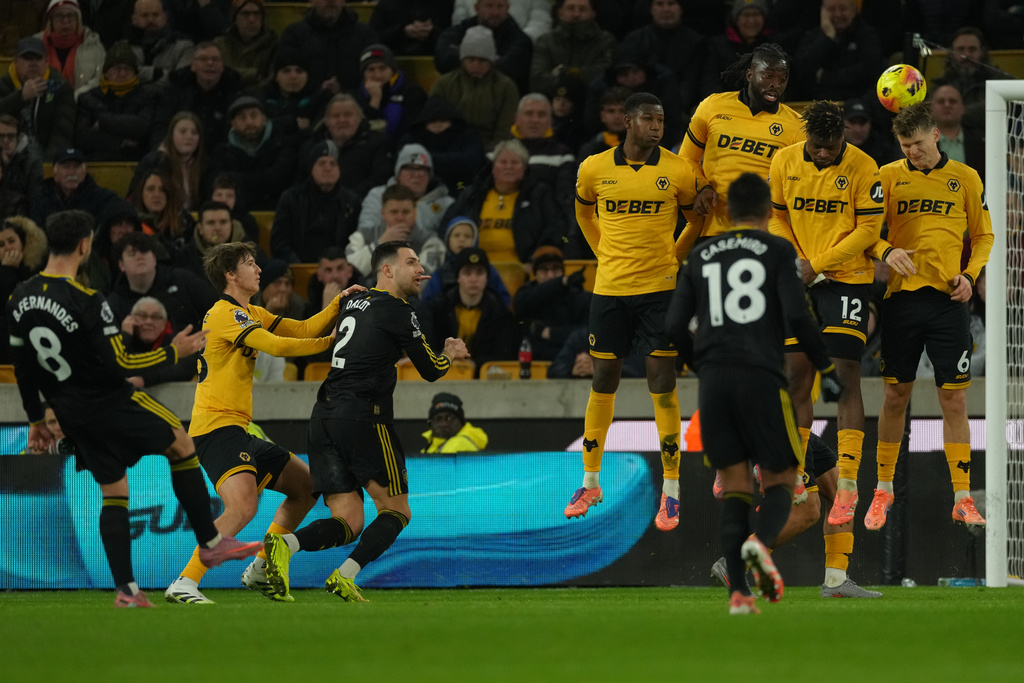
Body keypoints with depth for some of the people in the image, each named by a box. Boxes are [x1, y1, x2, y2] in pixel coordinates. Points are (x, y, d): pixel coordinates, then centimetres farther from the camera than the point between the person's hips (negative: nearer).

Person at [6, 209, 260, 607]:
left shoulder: (20, 299, -1)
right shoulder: (86, 302, -24)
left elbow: (22, 367, 8)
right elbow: (118, 364, -22)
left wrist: (36, 420, 18)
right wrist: (173, 353, -9)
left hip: (71, 414, 6)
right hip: (110, 404, -6)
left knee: (113, 494, 14)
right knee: (183, 447, 15)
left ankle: (126, 589, 8)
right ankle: (210, 543, 19)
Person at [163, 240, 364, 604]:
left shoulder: (251, 314, 20)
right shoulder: (225, 314, -12)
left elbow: (303, 329, 17)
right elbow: (277, 346, -21)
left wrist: (339, 302, 4)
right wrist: (331, 342, -11)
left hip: (237, 430, 11)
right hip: (217, 427, -11)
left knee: (306, 485, 17)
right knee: (242, 506, -29)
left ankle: (260, 570, 20)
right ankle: (184, 585, -28)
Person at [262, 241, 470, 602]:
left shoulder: (355, 303, 20)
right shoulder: (396, 310, -3)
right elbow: (431, 370, 3)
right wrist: (448, 355, 26)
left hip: (324, 417, 7)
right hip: (362, 418, -7)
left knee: (348, 522, 3)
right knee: (396, 510, 6)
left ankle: (284, 544, -24)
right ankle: (345, 576, -12)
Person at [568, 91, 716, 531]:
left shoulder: (678, 172, -4)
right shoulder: (594, 169, 0)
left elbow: (700, 216, 13)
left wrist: (671, 259, 2)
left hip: (660, 289, -2)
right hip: (610, 289, 2)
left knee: (662, 387, -4)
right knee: (603, 384, 9)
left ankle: (671, 490, 1)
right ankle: (591, 482, 21)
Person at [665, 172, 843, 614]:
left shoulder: (700, 257, 15)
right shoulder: (777, 251, 4)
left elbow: (674, 326, 10)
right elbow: (797, 316, -8)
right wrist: (826, 370, 2)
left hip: (713, 378, 3)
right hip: (761, 377, -3)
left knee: (734, 487, 7)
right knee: (781, 479, 7)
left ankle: (738, 591, -7)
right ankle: (761, 542, -25)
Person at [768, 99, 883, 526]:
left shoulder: (863, 168, -11)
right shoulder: (784, 162, 1)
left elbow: (869, 230, -10)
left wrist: (817, 264, -14)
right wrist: (794, 262, -5)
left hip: (847, 279, -4)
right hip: (800, 283, 4)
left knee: (845, 378, -10)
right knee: (796, 378, 5)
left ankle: (847, 486, -10)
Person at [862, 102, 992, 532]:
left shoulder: (965, 178, 7)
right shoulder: (889, 177, 7)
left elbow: (983, 235, 13)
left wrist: (970, 275, -3)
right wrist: (886, 252, -16)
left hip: (948, 300, 0)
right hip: (902, 297, 0)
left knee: (954, 400, -2)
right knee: (895, 395, 5)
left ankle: (962, 498, 2)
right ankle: (883, 489, 19)